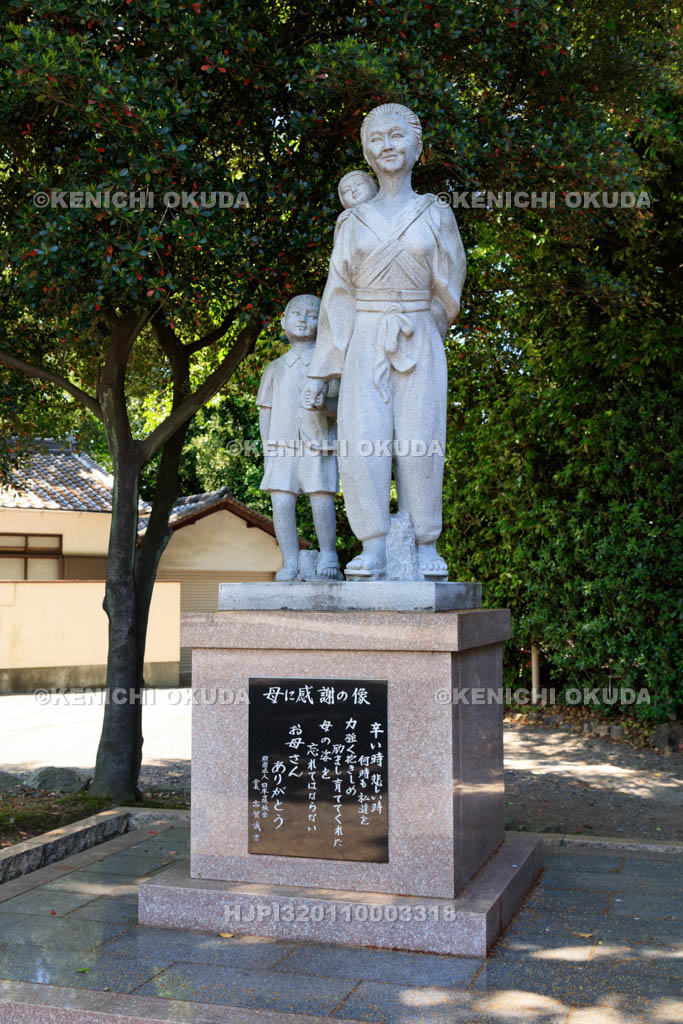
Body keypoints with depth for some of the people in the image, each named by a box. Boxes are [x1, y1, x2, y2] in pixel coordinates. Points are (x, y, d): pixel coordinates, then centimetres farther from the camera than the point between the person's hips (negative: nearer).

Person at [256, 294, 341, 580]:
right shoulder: (275, 368, 17)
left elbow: (339, 406, 1)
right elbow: (265, 411, 16)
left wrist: (325, 405, -22)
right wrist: (267, 449, 6)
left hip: (318, 446, -2)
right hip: (282, 446, 2)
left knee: (322, 502, -6)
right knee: (281, 503, -6)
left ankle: (327, 556, 13)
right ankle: (290, 563, 2)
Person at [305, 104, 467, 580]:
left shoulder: (436, 214, 6)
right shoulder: (353, 222, 9)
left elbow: (447, 289, 10)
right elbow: (338, 296, 8)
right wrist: (321, 370, 4)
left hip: (419, 344, -1)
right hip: (365, 344, 1)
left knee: (419, 443, -8)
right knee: (363, 442, -10)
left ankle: (427, 548, 1)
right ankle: (373, 548, -6)